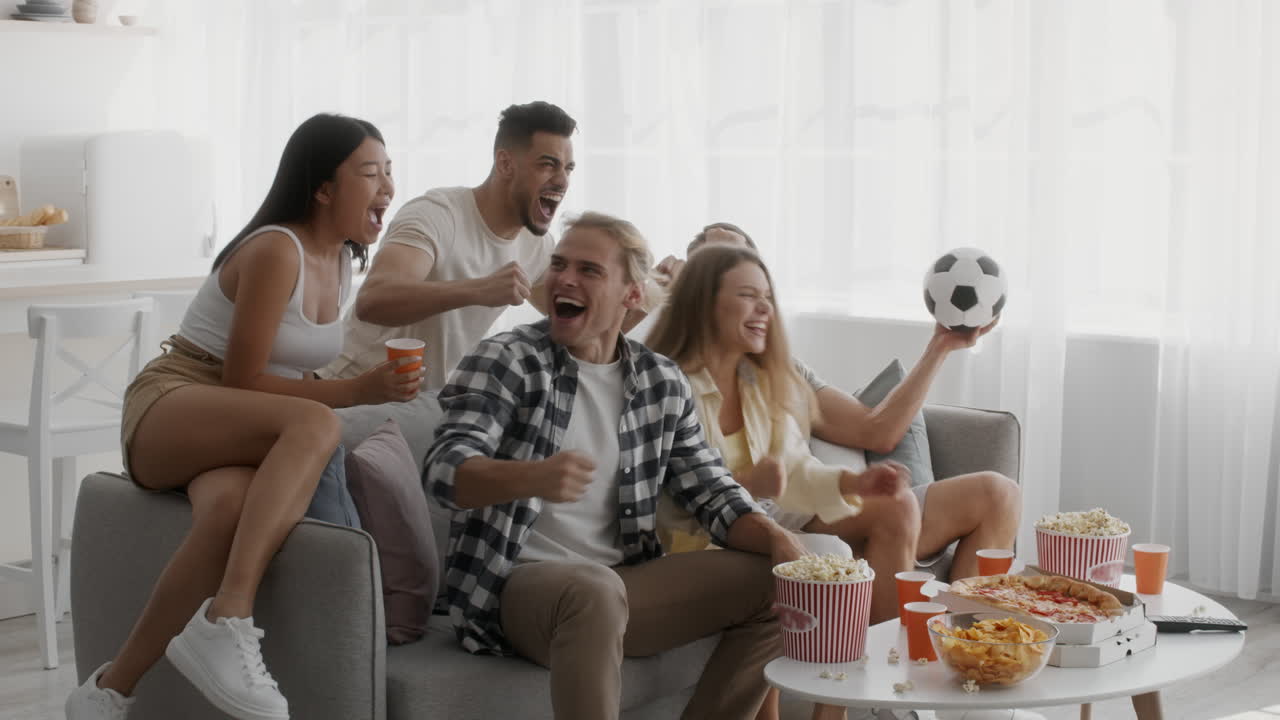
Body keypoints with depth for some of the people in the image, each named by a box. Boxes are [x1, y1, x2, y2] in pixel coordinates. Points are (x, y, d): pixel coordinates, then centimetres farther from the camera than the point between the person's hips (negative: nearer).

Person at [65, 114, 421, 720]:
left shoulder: (340, 260, 13)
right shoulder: (275, 251, -14)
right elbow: (243, 380, -15)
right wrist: (359, 392, -16)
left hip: (244, 433, 6)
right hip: (170, 409, -6)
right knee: (314, 425, -38)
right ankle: (226, 625, -45)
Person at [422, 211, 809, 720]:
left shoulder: (663, 384, 8)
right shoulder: (506, 361, -6)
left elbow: (710, 492, 10)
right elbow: (444, 470, -20)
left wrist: (776, 538, -12)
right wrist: (532, 477, -41)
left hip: (623, 581, 6)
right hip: (516, 582, -5)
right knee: (595, 590, -37)